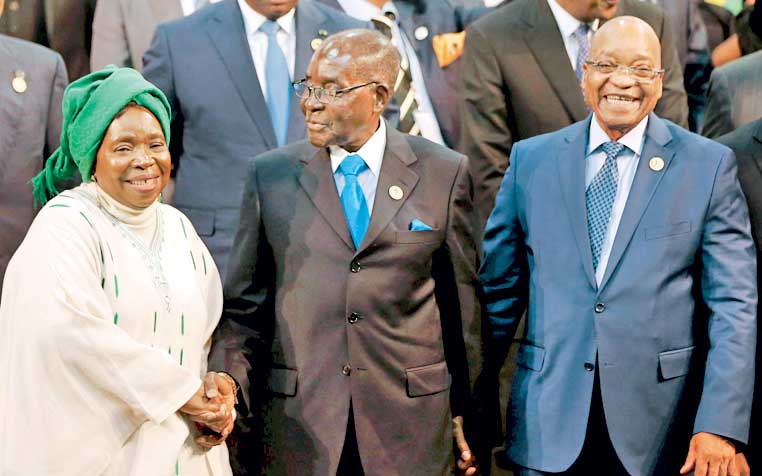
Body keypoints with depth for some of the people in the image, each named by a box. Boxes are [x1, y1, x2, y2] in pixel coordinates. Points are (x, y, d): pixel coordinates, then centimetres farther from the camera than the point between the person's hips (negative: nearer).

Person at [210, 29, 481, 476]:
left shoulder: (444, 173, 1)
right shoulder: (269, 174, 5)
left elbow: (462, 304, 4)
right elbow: (245, 301, 8)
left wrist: (466, 415, 7)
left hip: (412, 419, -1)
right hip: (298, 422, 1)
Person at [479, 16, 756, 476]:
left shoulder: (709, 165, 0)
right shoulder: (531, 159, 5)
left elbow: (734, 304, -4)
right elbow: (499, 286, 9)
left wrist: (720, 425, -12)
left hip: (657, 419, -1)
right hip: (550, 420, 1)